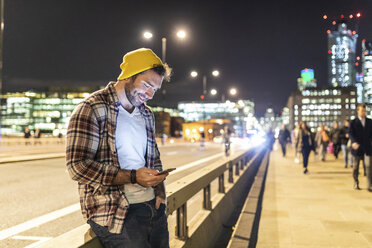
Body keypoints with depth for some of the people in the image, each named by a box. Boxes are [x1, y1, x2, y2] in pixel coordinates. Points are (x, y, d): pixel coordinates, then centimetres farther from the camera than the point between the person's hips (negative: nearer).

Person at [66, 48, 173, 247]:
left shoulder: (147, 115, 17)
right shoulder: (91, 109, -7)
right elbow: (78, 165, -15)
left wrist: (159, 190, 7)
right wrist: (133, 177, -19)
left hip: (153, 207, 7)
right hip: (114, 213, -7)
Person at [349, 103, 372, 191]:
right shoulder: (353, 122, 0)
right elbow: (350, 133, -11)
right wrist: (354, 142, -28)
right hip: (357, 147, -1)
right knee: (356, 166, 9)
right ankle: (356, 183, 24)